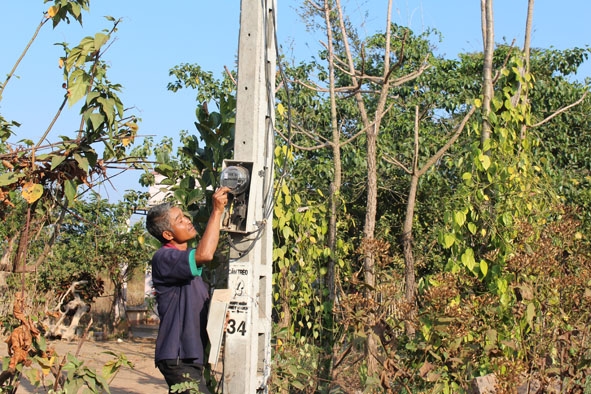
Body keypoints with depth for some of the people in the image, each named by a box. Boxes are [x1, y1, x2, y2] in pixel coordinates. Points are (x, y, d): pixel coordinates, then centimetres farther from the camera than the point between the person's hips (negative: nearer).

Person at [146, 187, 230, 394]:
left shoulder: (188, 258, 16)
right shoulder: (163, 258, -16)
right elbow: (204, 254, -32)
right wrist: (217, 211, -24)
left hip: (190, 355, 10)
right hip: (179, 358, -10)